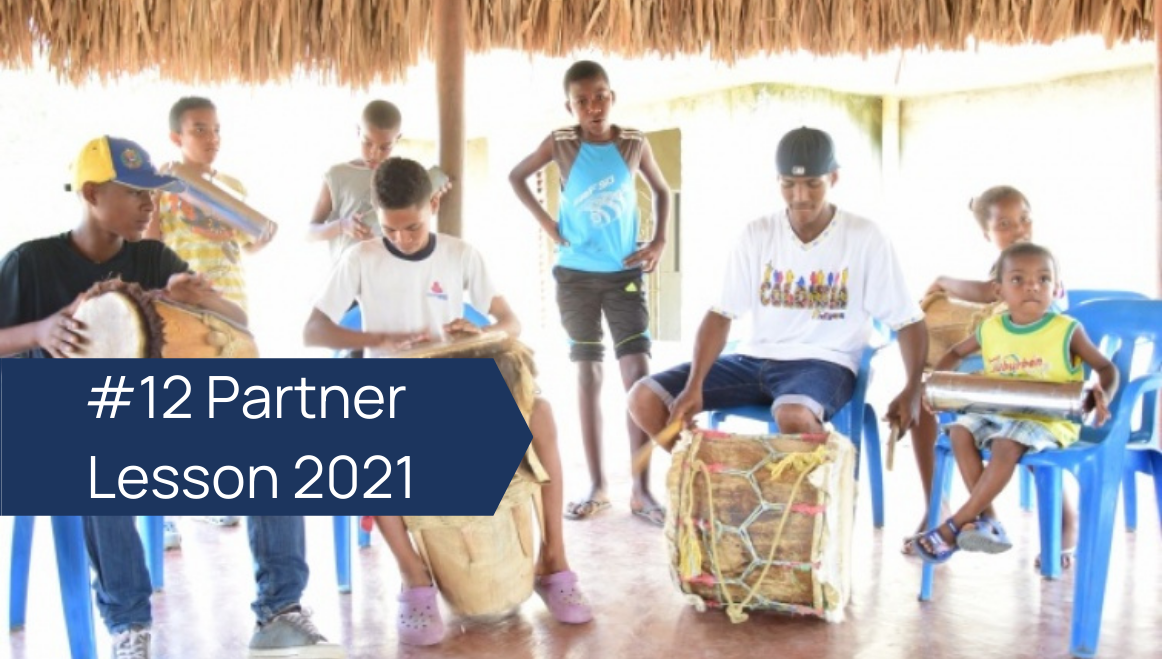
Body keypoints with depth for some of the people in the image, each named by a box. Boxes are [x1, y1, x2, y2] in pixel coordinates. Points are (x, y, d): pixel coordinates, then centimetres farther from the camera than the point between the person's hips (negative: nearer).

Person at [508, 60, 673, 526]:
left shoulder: (634, 143, -2)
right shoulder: (560, 144, -4)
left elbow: (661, 191, 12)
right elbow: (516, 177, 10)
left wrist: (660, 241, -1)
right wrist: (544, 221, -3)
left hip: (624, 273, 0)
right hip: (576, 274, 0)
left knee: (638, 372, -8)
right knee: (588, 375, 6)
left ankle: (641, 488, 0)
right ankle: (597, 487, 14)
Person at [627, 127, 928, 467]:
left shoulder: (865, 238, -5)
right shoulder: (757, 234, 2)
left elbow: (910, 321, -2)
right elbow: (720, 315, 0)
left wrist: (912, 391, -20)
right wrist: (694, 386, -15)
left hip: (824, 363, -4)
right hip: (755, 360, 4)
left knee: (793, 415, -41)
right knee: (645, 398, -12)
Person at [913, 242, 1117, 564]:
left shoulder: (1067, 331, -5)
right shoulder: (991, 329, 6)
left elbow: (1106, 368, 3)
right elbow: (956, 353, 22)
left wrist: (1100, 398, -19)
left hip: (1049, 419, -5)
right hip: (996, 413, 5)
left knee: (1005, 446, -32)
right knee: (960, 431, -22)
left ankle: (955, 525, -23)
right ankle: (986, 519, -18)